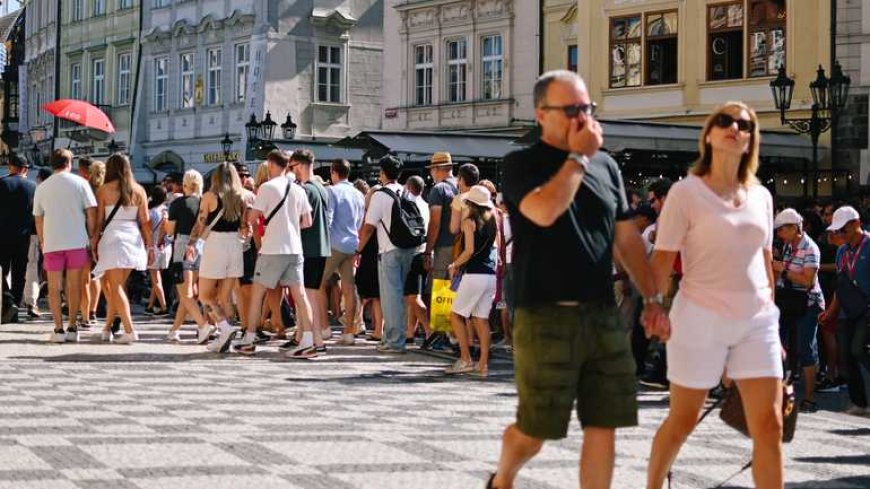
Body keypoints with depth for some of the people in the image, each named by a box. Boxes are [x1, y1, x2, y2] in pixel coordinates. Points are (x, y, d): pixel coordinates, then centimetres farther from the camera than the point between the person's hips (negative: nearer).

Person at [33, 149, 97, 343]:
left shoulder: (42, 188, 7)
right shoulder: (80, 183, 1)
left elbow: (38, 219, 10)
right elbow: (91, 212, -3)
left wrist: (42, 242, 20)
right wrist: (92, 236, 5)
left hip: (51, 243, 1)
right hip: (77, 241, -1)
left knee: (54, 287, 6)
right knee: (74, 285, 9)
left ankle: (59, 329, 0)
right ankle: (72, 327, 9)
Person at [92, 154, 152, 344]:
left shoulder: (104, 190, -2)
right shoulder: (139, 190, 6)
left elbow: (98, 220, -2)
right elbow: (145, 221, 5)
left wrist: (93, 243, 4)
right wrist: (150, 246, 10)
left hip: (112, 239, -4)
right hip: (133, 239, 4)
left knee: (116, 287, -2)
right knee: (115, 285, 16)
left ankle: (129, 331, -13)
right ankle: (107, 327, 20)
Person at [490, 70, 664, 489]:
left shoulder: (606, 167, 13)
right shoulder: (522, 165, -3)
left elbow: (626, 238, 17)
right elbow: (544, 211, -23)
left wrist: (652, 296, 11)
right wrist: (578, 156, -13)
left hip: (603, 316, 5)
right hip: (546, 318, -5)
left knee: (604, 428, 4)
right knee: (535, 430, 3)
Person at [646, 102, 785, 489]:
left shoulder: (761, 196, 8)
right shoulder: (686, 192, -7)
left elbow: (765, 262, 15)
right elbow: (662, 259, -8)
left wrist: (772, 314, 15)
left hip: (757, 321, 4)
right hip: (700, 318, -4)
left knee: (770, 427, -2)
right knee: (682, 421, 8)